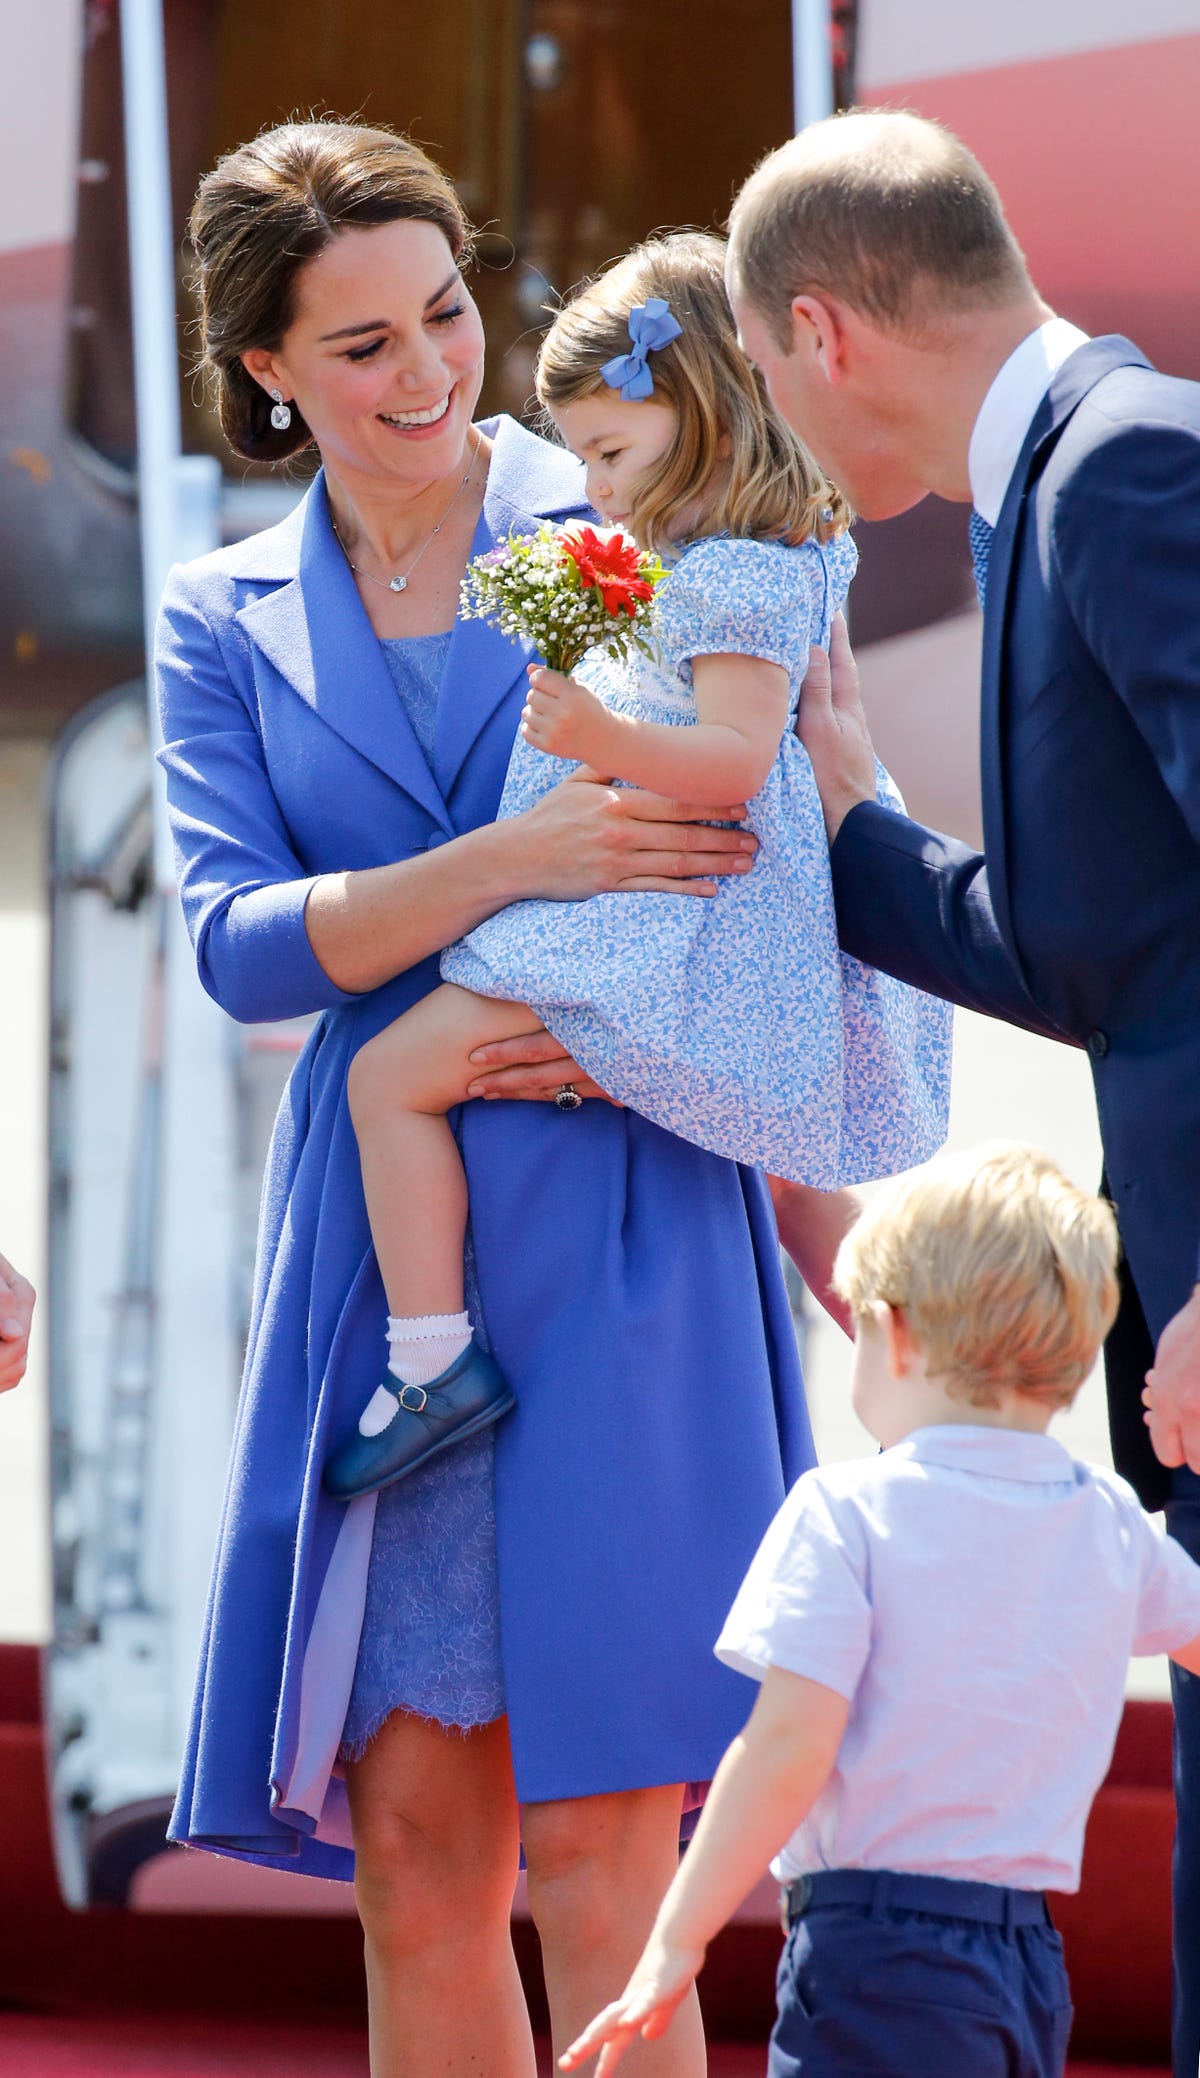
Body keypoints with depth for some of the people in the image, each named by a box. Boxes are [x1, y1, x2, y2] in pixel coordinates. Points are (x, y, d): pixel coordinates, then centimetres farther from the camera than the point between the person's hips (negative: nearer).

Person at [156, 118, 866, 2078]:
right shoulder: (227, 623, 13)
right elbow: (240, 942, -2)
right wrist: (515, 863, -16)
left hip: (627, 1226, -3)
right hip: (381, 1241, 3)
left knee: (597, 1851, -8)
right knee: (411, 1857, 1)